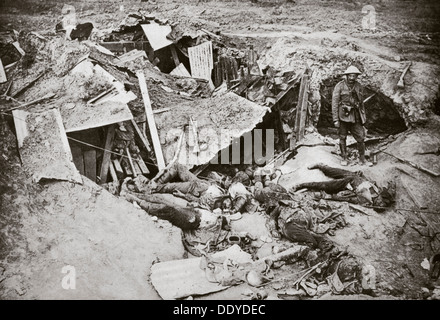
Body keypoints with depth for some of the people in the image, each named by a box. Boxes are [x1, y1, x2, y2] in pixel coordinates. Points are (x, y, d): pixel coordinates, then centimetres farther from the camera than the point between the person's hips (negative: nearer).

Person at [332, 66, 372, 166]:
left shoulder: (358, 86, 6)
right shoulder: (339, 86, -8)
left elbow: (361, 102, 16)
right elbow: (334, 103, -8)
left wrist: (363, 115, 15)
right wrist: (335, 119, -12)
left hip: (355, 116, 4)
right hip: (343, 116, -3)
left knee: (361, 137, 2)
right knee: (342, 138, 6)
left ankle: (362, 159, 14)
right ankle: (344, 158, 20)